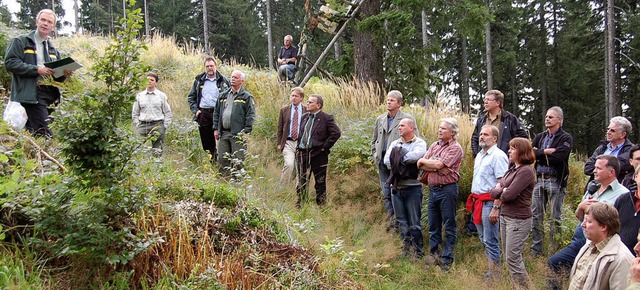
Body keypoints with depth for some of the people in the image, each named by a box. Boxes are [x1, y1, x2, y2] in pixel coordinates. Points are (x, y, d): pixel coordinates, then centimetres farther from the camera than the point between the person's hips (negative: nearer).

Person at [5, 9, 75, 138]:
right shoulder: (20, 41, 4)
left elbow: (57, 77, 26)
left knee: (32, 128, 9)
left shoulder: (53, 49, 23)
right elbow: (10, 62, -9)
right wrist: (37, 69, -16)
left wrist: (64, 74, 1)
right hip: (31, 93, -6)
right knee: (45, 132, -18)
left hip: (50, 93, 6)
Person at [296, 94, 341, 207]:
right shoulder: (304, 117, 12)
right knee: (301, 182, 11)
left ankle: (321, 205, 15)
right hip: (302, 154, 6)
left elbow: (336, 133, -16)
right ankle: (299, 205, 20)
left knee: (320, 183, 5)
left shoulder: (326, 118, -8)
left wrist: (324, 147, -15)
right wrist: (298, 147, 11)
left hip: (318, 155, -6)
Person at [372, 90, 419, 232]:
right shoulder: (380, 119, 13)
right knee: (386, 194, 8)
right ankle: (392, 219, 18)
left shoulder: (408, 118, -4)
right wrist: (375, 155, 11)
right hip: (383, 161, 5)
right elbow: (374, 140, 22)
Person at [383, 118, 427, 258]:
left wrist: (399, 158, -11)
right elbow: (387, 160, -2)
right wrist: (404, 162, -12)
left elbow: (416, 155, -25)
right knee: (402, 221, 13)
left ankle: (418, 251, 10)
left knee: (414, 223, 0)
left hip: (412, 187, -5)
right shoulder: (395, 143, 13)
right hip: (396, 187, 5)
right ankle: (406, 250, 23)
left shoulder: (420, 143, -3)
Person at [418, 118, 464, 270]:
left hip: (447, 189, -7)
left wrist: (424, 161, -3)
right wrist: (436, 168, -13)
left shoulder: (455, 148, -10)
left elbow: (439, 164, -20)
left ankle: (447, 259, 10)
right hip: (433, 189, 7)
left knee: (449, 226, 3)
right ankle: (433, 254, 24)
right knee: (433, 225, 14)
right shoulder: (434, 145, 13)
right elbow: (421, 165, 3)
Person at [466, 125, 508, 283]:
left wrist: (495, 208, -22)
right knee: (484, 239, 15)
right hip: (478, 201, 9)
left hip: (490, 202, -9)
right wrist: (474, 201, 18)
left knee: (490, 241, -4)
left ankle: (495, 278, 5)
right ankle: (491, 269, 26)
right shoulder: (479, 155, 16)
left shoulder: (498, 156, -13)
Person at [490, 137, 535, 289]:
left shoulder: (526, 171, -14)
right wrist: (503, 190, -10)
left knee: (512, 259, -7)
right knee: (509, 257, 14)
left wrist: (501, 194, -2)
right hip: (505, 217, 9)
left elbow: (509, 195, -23)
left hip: (519, 220, -9)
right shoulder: (512, 170, 13)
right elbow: (494, 191, 10)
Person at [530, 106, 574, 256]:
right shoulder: (540, 137, 15)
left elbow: (559, 156, -18)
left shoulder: (565, 138, -2)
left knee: (555, 218, 1)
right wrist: (546, 152, -13)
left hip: (556, 181, -5)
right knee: (536, 216, 7)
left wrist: (539, 154, -8)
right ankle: (536, 250, 15)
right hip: (539, 179, 5)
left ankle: (554, 250, 9)